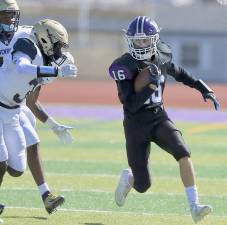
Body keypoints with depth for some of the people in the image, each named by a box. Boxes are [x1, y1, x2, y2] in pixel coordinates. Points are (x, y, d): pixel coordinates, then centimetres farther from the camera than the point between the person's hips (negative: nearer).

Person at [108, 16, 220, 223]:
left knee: (183, 153, -24)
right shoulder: (124, 66, -17)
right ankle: (128, 177, 39)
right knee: (143, 186, 1)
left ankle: (194, 206, -22)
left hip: (159, 118, 4)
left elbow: (179, 73, 21)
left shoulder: (162, 56, -1)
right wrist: (150, 85, -33)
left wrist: (203, 88, 14)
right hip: (136, 125, -4)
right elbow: (131, 105, -22)